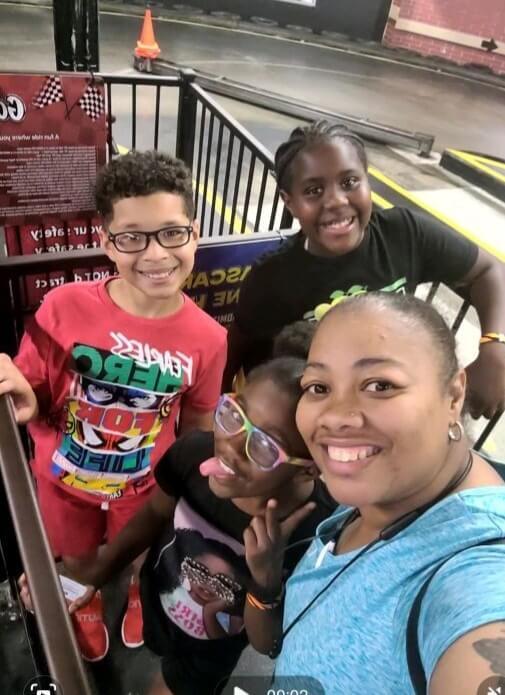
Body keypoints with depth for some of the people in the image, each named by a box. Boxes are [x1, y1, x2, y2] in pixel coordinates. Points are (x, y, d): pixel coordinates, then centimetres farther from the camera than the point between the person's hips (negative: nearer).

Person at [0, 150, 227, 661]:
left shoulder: (208, 339, -22)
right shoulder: (65, 306, -26)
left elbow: (195, 427, -6)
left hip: (144, 485, 0)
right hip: (65, 477, 0)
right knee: (75, 563, 30)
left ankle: (139, 597, 68)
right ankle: (88, 604, 66)